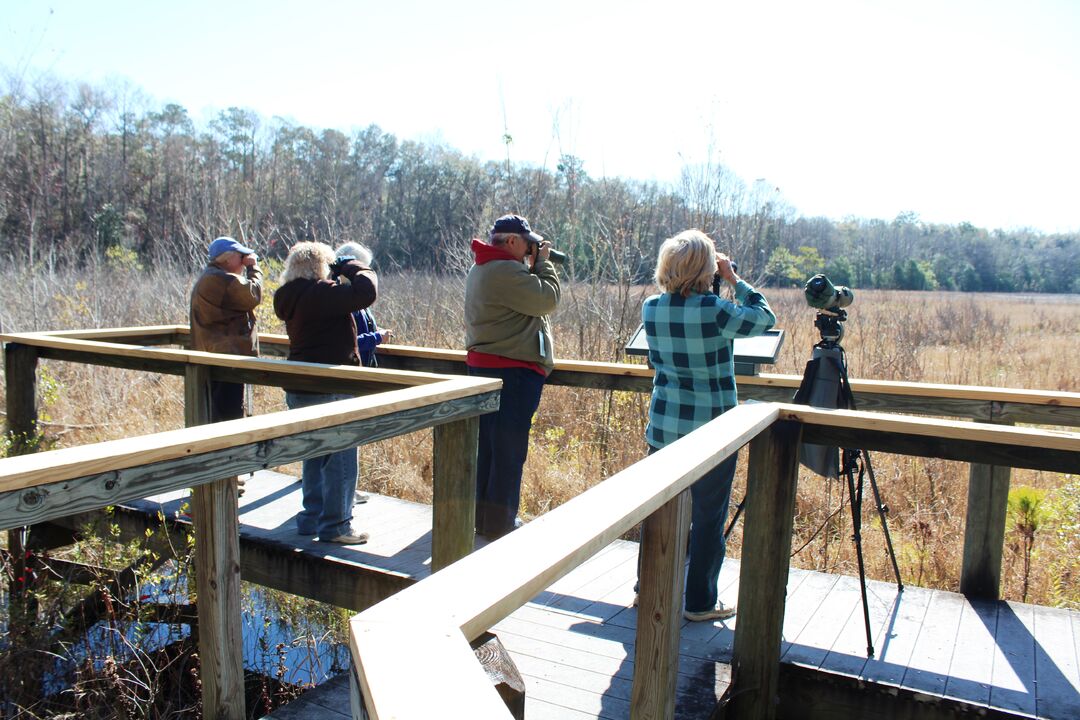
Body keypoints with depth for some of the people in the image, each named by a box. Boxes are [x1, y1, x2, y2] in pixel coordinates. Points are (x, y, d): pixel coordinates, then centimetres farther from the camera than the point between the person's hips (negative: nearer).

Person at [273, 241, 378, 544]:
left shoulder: (292, 297, 9)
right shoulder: (320, 293, -19)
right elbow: (366, 291, -27)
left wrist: (338, 274, 11)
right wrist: (352, 268, -8)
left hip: (299, 390, 10)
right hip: (329, 390, -9)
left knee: (315, 456, 20)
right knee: (341, 458, 1)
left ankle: (312, 518, 29)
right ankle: (335, 526, 7)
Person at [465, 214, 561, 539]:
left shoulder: (481, 268, 15)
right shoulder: (505, 270, -19)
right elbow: (547, 299, -15)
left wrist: (533, 267, 9)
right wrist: (543, 262, -3)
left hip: (483, 365, 10)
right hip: (514, 370, -10)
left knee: (486, 445, 17)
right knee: (509, 450, 0)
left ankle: (479, 514, 28)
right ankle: (499, 523, 10)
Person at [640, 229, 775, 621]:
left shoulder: (651, 308, -3)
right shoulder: (714, 309, -18)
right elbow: (764, 318, -1)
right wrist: (735, 280, 5)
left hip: (663, 425, 5)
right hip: (710, 428, -5)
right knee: (708, 517, 8)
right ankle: (700, 603, 18)